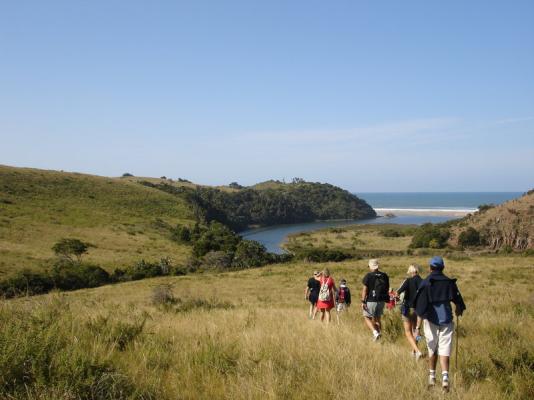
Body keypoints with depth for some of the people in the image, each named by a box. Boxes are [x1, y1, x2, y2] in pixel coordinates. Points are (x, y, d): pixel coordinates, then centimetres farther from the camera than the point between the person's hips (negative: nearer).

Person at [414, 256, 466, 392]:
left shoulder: (425, 282, -7)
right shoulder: (449, 282, 2)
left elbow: (421, 304, -12)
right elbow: (458, 300, 9)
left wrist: (418, 325, -11)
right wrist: (459, 310, 33)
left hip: (431, 319, -1)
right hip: (446, 319, 1)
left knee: (432, 349, 14)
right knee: (444, 350, 1)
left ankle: (432, 377, 23)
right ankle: (445, 377, -15)